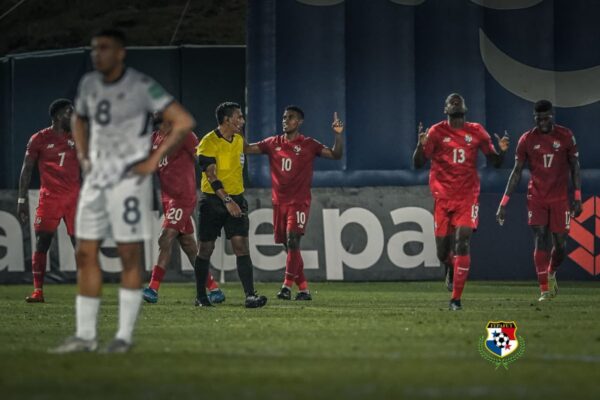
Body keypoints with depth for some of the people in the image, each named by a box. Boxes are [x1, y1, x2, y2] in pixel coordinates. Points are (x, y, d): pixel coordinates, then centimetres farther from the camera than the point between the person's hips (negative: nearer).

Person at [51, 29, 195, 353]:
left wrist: (153, 160, -13)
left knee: (130, 256, -2)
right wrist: (83, 156, 14)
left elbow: (183, 122, -14)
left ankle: (125, 335, 3)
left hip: (128, 180, -7)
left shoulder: (141, 86, -11)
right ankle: (85, 335, 9)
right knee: (85, 254, 4)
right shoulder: (89, 84, 9)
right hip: (96, 179, 7)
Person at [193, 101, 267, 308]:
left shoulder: (239, 140, 10)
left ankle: (250, 295, -17)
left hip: (236, 199, 5)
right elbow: (211, 176, -19)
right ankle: (200, 296, 17)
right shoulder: (209, 142, -12)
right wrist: (227, 200, -28)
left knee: (241, 245, -9)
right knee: (206, 248, 4)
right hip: (213, 200, -5)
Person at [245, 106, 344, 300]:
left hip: (299, 202, -5)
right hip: (279, 202, 5)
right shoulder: (273, 143, 9)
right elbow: (246, 148, 9)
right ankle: (303, 289, 13)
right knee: (289, 246, 6)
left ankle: (287, 286, -20)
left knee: (292, 241, -18)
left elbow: (335, 155, -6)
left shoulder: (308, 145, -1)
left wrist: (338, 135, -20)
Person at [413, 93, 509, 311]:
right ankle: (451, 267, 42)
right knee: (443, 251, 2)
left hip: (468, 196, 0)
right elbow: (418, 163, -4)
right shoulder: (436, 132, -1)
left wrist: (502, 150, -10)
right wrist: (421, 144, -23)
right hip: (443, 196, 0)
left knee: (462, 242, -16)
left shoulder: (476, 132, 4)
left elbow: (495, 162, 11)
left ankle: (456, 299, -12)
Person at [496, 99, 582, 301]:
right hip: (536, 197, 0)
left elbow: (575, 167, 3)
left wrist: (577, 198, -3)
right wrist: (504, 203, -2)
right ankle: (544, 289, -12)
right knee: (540, 239, -12)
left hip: (560, 197, 0)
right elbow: (517, 172, 2)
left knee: (560, 244, 1)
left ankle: (551, 274, 32)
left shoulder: (566, 136, -2)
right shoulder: (527, 139, -1)